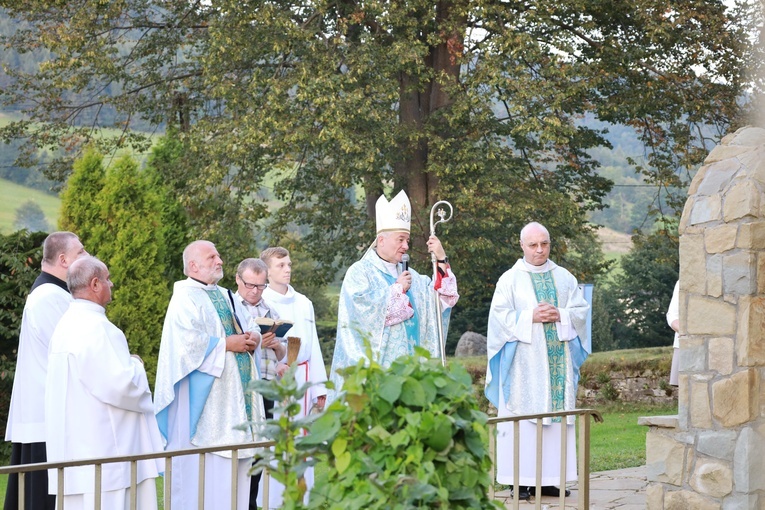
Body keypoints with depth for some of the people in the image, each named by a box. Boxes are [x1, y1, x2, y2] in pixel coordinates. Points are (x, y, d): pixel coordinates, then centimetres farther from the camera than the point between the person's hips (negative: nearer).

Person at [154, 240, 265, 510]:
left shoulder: (225, 296, 18)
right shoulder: (185, 299, -8)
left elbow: (250, 327, 19)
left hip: (235, 396, 8)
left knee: (233, 465, 7)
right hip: (204, 397, -8)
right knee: (205, 467, -8)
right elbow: (188, 343, -21)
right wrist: (226, 344, -15)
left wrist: (253, 339, -3)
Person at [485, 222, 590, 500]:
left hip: (558, 360, 3)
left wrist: (560, 316, -11)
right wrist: (531, 318, -17)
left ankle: (550, 478, 6)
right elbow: (500, 316, -5)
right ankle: (521, 480, -3)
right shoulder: (510, 279, 3)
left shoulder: (564, 277, 12)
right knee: (523, 415, -6)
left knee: (557, 414, 1)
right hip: (525, 362, -3)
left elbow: (582, 310, 8)